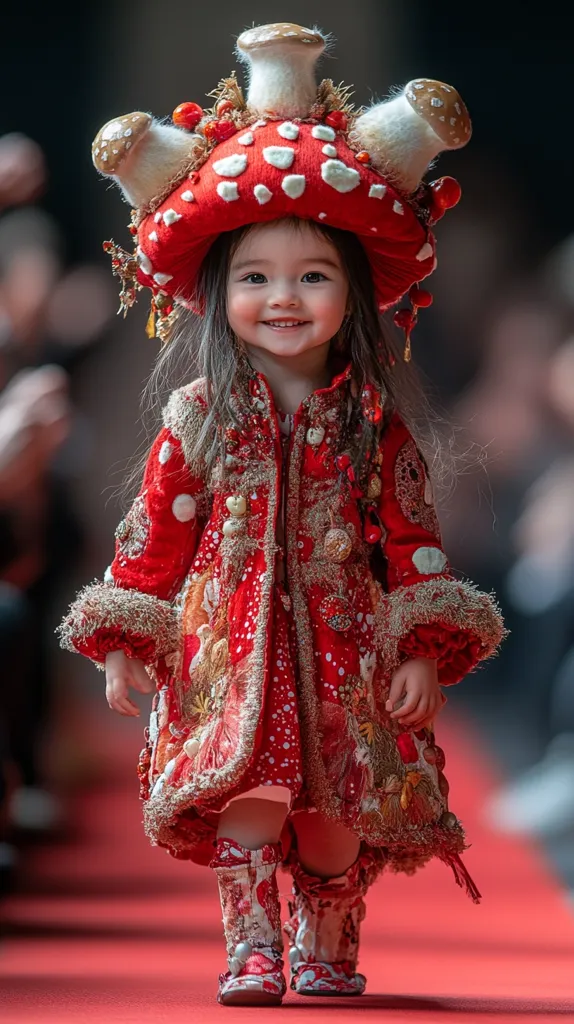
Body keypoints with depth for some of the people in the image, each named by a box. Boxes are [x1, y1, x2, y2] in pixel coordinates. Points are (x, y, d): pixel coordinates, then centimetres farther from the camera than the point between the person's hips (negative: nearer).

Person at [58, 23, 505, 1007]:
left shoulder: (374, 425, 3)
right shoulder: (197, 419, 2)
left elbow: (411, 537, 3)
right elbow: (154, 532, 5)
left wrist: (425, 651, -3)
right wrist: (124, 646, 2)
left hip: (342, 642, 1)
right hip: (228, 638, -1)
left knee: (335, 802, 4)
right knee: (247, 782, -14)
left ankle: (327, 946, 21)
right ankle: (251, 947, -11)